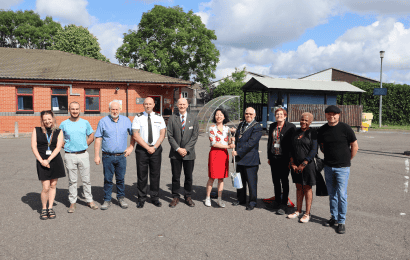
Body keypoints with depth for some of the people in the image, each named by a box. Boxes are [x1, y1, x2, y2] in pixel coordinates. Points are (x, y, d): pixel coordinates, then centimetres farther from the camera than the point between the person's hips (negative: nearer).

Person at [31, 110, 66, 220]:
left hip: (55, 161, 1)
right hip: (42, 162, -1)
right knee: (46, 187, -4)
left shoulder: (58, 132, 4)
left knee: (53, 185, 8)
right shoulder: (36, 130, 5)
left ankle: (50, 208, 22)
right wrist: (41, 161, -11)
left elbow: (58, 147, -5)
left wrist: (48, 160, -14)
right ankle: (44, 208, 16)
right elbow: (33, 147, -1)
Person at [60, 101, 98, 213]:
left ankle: (89, 200, 18)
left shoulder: (85, 123, 5)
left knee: (86, 179, 6)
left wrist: (84, 145, 7)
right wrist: (66, 146, 2)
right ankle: (72, 202, 16)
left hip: (83, 155, 1)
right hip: (70, 156, -1)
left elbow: (91, 136, 15)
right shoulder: (64, 124, 2)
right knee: (72, 180, 6)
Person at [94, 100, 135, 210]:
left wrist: (131, 147, 5)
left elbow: (133, 135, 16)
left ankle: (121, 198, 23)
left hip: (121, 156, 1)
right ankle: (107, 200, 18)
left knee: (120, 179, 8)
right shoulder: (103, 121, 1)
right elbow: (98, 139, 0)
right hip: (108, 156, -1)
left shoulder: (126, 121, 6)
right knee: (108, 179, 5)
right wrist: (96, 155, -4)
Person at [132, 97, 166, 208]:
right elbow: (135, 136, -7)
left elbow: (162, 134, 3)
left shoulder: (159, 118, 8)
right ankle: (141, 199, 15)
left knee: (155, 174, 6)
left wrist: (154, 147, -10)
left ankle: (155, 198, 18)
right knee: (142, 175, 3)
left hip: (156, 149, 2)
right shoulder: (138, 118, 0)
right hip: (141, 149, -2)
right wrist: (148, 147, -12)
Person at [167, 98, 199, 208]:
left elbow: (195, 136, -1)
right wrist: (178, 149, -11)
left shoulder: (193, 118, 4)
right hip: (175, 153, 0)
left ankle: (188, 197, 22)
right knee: (175, 177, 6)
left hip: (189, 153, 0)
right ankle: (175, 197, 18)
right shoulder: (172, 118, 3)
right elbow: (170, 136, -1)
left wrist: (186, 149, -10)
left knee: (189, 177, 8)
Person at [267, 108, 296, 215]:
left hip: (284, 158, -5)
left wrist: (291, 159, -13)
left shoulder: (291, 127, -7)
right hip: (274, 158, 5)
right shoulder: (272, 126, 10)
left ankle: (284, 204, 13)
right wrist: (269, 157, 11)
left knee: (284, 181, 3)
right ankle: (277, 201, 30)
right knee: (275, 180, 14)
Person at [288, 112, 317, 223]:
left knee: (307, 188, 3)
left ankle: (307, 214, 13)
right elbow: (292, 149, 10)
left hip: (307, 165, -5)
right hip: (296, 165, 5)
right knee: (298, 187, 13)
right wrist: (292, 164, -1)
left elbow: (314, 151, -13)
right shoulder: (296, 132, 10)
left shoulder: (312, 133, -7)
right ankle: (298, 211, 24)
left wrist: (303, 164, -16)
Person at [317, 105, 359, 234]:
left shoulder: (345, 128, -9)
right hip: (328, 167, 4)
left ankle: (341, 221, 9)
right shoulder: (322, 130, 3)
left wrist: (347, 160, 4)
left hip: (342, 167, -4)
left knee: (341, 195, -4)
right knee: (332, 194, 13)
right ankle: (334, 218, 27)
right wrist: (329, 157, 12)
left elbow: (355, 146, -2)